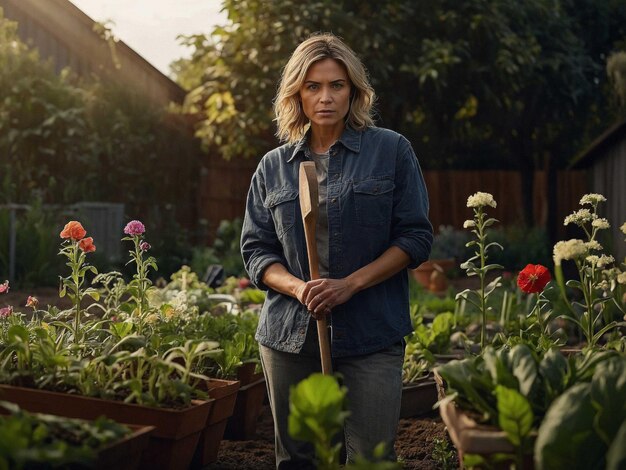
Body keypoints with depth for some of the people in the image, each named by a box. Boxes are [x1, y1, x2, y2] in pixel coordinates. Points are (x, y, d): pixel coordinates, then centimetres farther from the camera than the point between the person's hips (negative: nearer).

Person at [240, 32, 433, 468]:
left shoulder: (392, 150, 2)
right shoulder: (273, 167, 10)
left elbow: (415, 236, 0)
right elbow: (256, 250, 9)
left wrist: (350, 284, -13)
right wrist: (299, 288, -12)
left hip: (371, 335, -2)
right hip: (290, 336, 3)